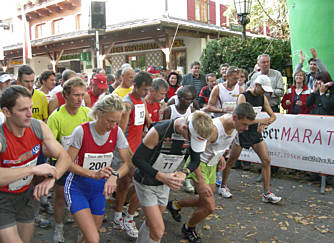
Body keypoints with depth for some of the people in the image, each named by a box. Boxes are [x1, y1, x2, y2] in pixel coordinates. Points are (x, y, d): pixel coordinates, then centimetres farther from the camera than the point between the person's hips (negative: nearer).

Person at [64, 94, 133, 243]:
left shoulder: (116, 132, -9)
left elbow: (127, 163, -8)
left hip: (99, 189, 4)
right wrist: (94, 174, -28)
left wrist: (115, 176, -28)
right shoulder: (81, 131, -20)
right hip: (77, 187, -4)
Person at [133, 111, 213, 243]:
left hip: (164, 184, 6)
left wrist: (184, 173, -18)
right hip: (146, 183, -5)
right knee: (158, 231, -9)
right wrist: (161, 176, -33)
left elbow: (195, 160, 3)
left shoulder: (194, 133, -14)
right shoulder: (158, 132, -31)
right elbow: (137, 159, -23)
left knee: (151, 223, 21)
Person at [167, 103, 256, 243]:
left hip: (212, 164, 8)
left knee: (205, 201, 20)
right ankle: (188, 228, 20)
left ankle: (175, 205, 43)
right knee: (209, 207, -9)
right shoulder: (214, 129, -34)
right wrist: (201, 183, -34)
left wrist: (221, 156, 8)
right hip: (199, 164, -8)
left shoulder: (235, 124, -9)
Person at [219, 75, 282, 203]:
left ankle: (267, 193, 5)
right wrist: (259, 120, -32)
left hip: (256, 133, 6)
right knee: (230, 161, 5)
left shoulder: (263, 98, 5)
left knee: (266, 160, -3)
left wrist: (264, 124, -11)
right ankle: (223, 186, 25)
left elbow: (273, 115, 9)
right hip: (242, 132, -6)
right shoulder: (243, 97, -15)